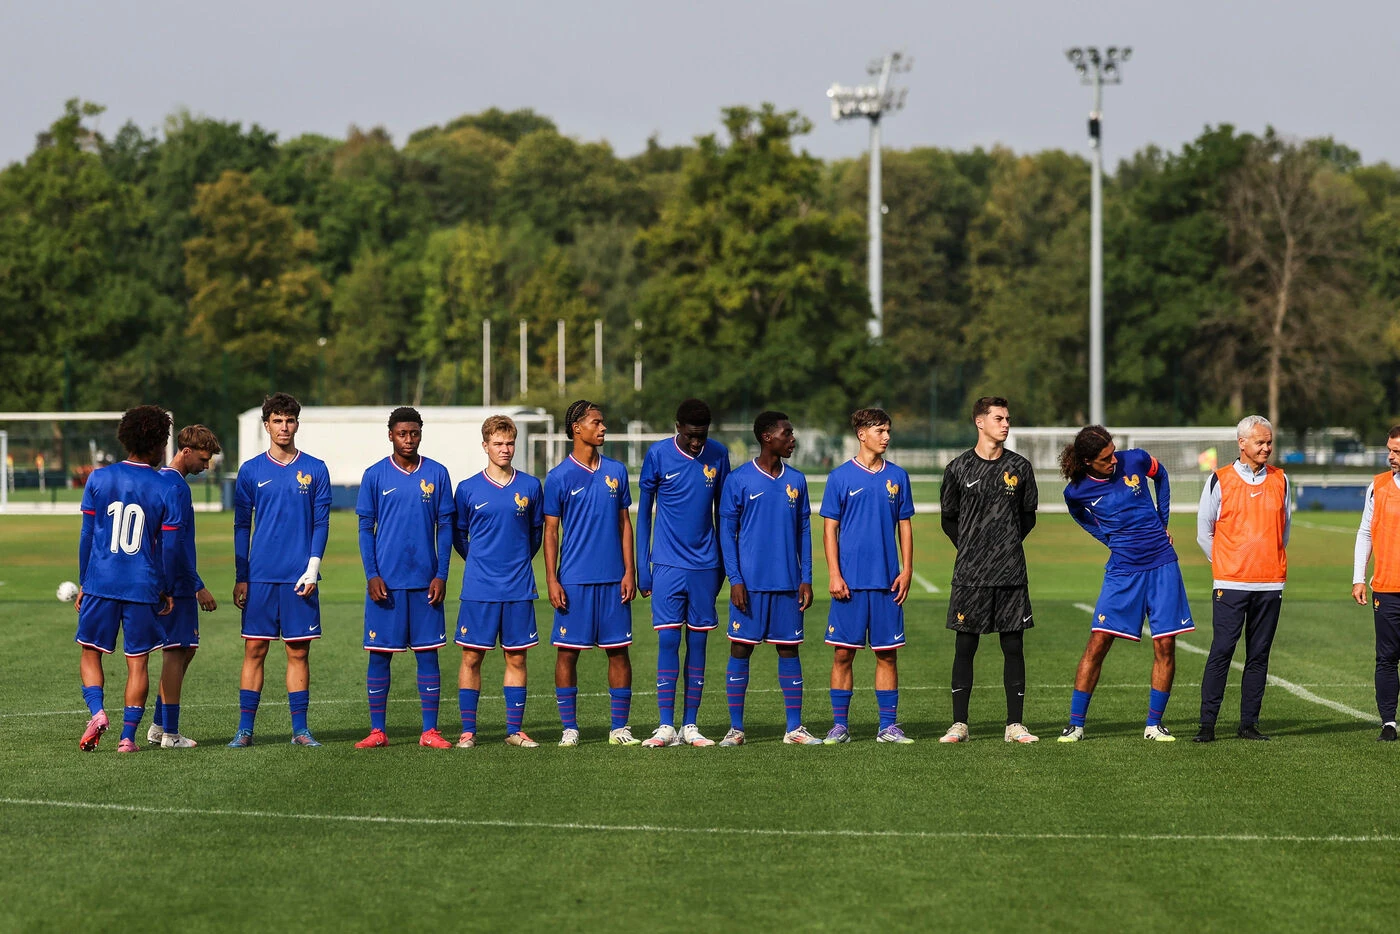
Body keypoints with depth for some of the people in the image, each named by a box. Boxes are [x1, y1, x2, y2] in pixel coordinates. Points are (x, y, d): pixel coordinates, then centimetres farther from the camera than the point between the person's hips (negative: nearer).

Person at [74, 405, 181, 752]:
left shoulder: (98, 479, 1)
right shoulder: (165, 490, -3)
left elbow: (86, 536, 3)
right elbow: (169, 548, -2)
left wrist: (83, 583, 12)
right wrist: (166, 590, 10)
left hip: (100, 584, 1)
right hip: (144, 589, -1)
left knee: (90, 653, 15)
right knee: (137, 662, 7)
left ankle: (97, 711, -7)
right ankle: (128, 736, 4)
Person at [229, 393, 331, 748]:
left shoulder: (315, 470, 5)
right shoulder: (251, 471, 6)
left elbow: (321, 523, 5)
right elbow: (241, 526, 7)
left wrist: (312, 569, -5)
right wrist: (241, 578, 2)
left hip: (299, 578, 0)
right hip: (260, 576, 0)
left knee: (298, 651, 2)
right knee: (254, 649, 0)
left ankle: (300, 729, 8)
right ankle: (245, 728, 4)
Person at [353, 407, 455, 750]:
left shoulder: (437, 474, 5)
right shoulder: (375, 475, 2)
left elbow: (445, 527, 6)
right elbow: (365, 528, 3)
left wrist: (441, 575, -1)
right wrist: (372, 575, -6)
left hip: (425, 581, 1)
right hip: (385, 581, -1)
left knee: (428, 653, 2)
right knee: (380, 653, 1)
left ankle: (430, 731, 6)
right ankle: (377, 731, 7)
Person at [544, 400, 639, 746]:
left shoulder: (616, 471, 9)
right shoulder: (559, 477, -1)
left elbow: (625, 523, 12)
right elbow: (551, 532, 1)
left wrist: (629, 571, 4)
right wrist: (552, 581, -6)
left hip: (613, 580, 3)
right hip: (574, 581, -3)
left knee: (618, 650, 3)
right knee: (568, 651, 0)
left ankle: (620, 728, 9)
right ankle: (569, 728, 8)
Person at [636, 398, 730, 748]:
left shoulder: (718, 455, 3)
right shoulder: (658, 455, -4)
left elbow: (721, 511, 12)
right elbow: (643, 513, 2)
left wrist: (722, 565, 12)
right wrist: (642, 569, 0)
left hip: (704, 567, 2)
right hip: (668, 565, -2)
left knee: (698, 641, 4)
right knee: (668, 641, -7)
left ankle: (691, 725, 8)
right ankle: (666, 726, -5)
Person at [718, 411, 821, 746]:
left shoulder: (796, 480, 9)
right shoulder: (739, 480, -2)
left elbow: (804, 530, 13)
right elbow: (727, 531, -2)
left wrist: (806, 578, 5)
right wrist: (735, 580, -9)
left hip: (787, 584, 3)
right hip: (750, 583, -3)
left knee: (789, 649, 5)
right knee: (741, 650, 0)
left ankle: (794, 727, 9)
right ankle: (736, 728, 5)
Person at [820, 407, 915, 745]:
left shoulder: (897, 476, 8)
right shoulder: (841, 477, 1)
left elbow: (904, 526, 12)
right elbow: (830, 528, 1)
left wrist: (906, 571, 3)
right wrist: (834, 574, -7)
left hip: (887, 581, 2)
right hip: (851, 581, -2)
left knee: (887, 653, 4)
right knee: (843, 653, 0)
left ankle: (888, 725, 10)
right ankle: (839, 725, 7)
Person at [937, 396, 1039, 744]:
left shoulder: (1020, 467, 5)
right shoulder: (959, 468, 1)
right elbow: (948, 519, 11)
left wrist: (1007, 546, 12)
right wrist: (971, 549, 8)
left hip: (1012, 573, 1)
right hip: (970, 574, -1)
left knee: (1014, 647, 2)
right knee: (965, 647, 0)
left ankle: (1015, 724, 7)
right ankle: (959, 724, 5)